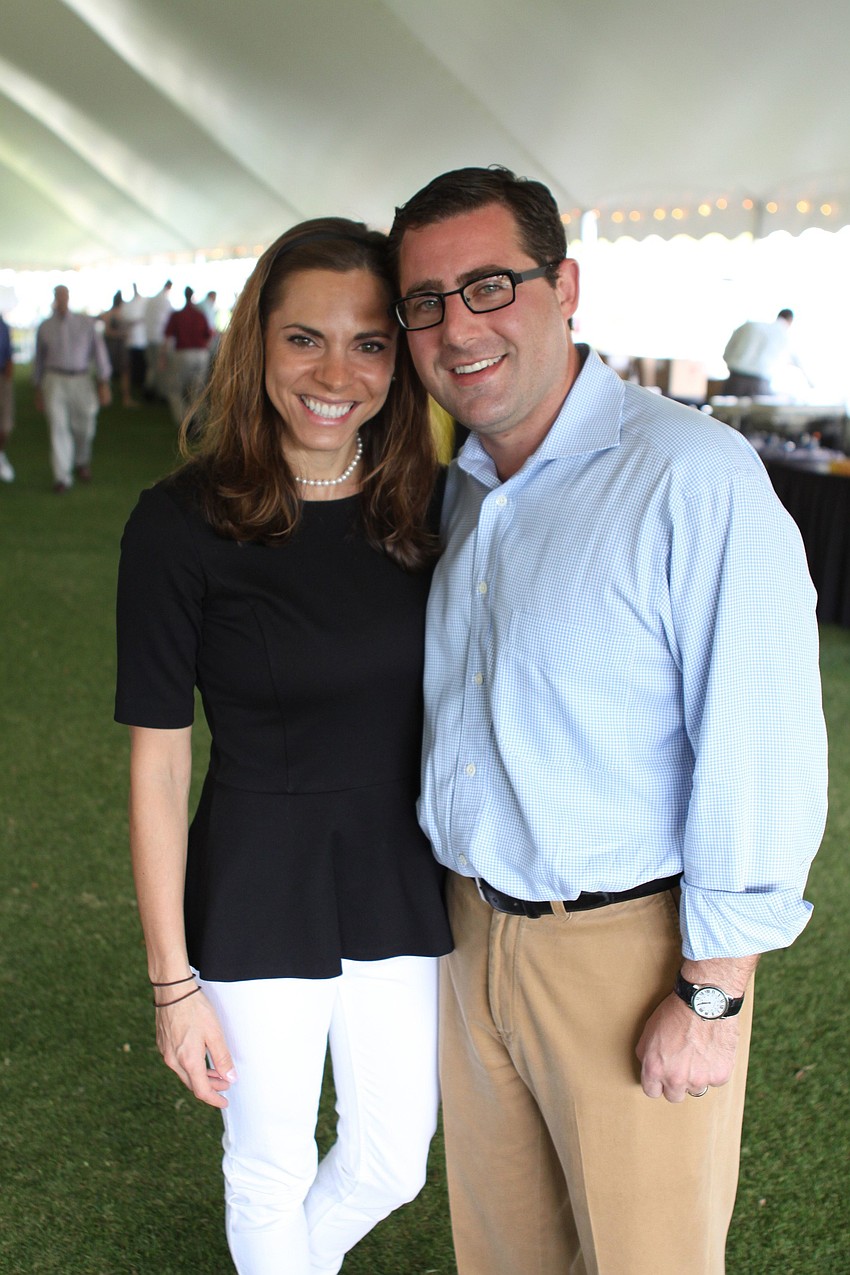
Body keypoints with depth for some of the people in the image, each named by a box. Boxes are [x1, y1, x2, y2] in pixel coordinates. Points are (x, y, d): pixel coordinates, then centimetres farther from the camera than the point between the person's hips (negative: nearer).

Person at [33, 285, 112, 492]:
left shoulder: (87, 323, 7)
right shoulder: (45, 328, 9)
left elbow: (99, 352, 5)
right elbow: (39, 359, 16)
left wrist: (104, 383, -3)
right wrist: (38, 391, 16)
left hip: (81, 381, 1)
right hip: (54, 380, 0)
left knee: (85, 428, 6)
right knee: (58, 428, -8)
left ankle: (82, 463, 35)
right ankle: (62, 477, -8)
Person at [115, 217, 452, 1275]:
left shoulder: (418, 509, -3)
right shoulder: (182, 524, -15)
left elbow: (441, 707, 7)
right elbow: (158, 762, -12)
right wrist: (173, 981, -10)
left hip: (402, 881, 4)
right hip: (257, 894, -4)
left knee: (393, 1164, 18)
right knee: (271, 1170, 15)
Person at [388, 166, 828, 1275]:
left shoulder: (694, 476, -20)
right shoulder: (461, 487, 7)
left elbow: (760, 756, -21)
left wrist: (710, 997, -18)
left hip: (631, 948, -7)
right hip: (475, 931, 7)